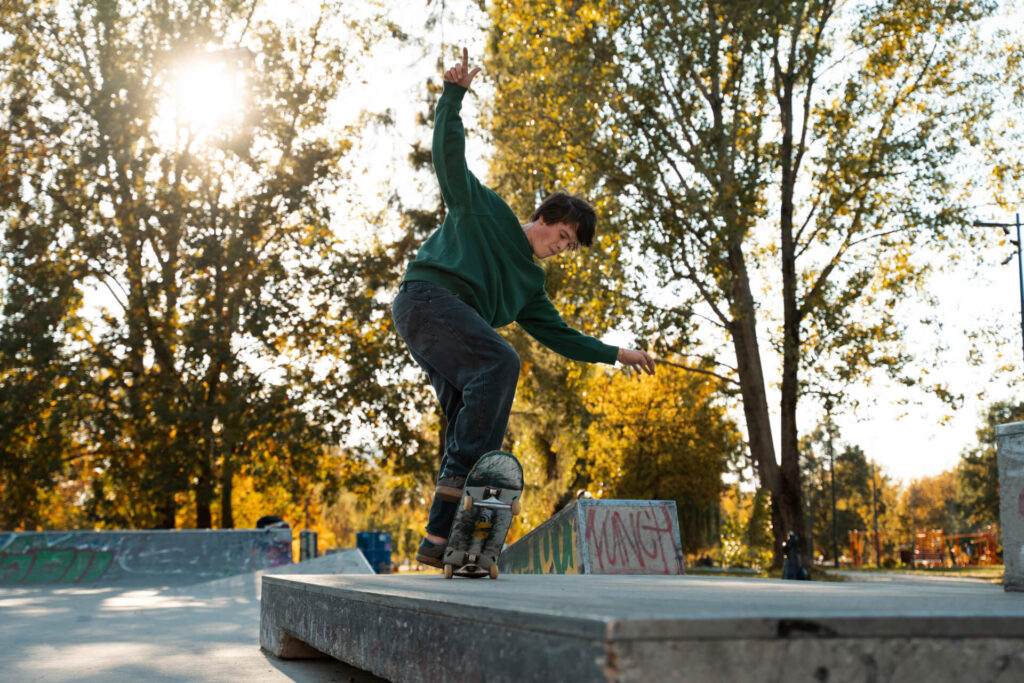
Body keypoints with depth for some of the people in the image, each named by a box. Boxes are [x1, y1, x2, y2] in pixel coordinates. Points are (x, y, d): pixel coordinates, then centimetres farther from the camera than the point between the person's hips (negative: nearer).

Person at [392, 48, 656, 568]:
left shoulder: (529, 281, 27)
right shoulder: (483, 209, 13)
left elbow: (559, 335, 29)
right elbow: (449, 152, 8)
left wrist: (615, 354, 25)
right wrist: (453, 94, 1)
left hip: (455, 323, 8)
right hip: (427, 296, -8)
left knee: (468, 422, -3)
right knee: (499, 363, -29)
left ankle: (441, 538, -3)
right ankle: (464, 472, -33)